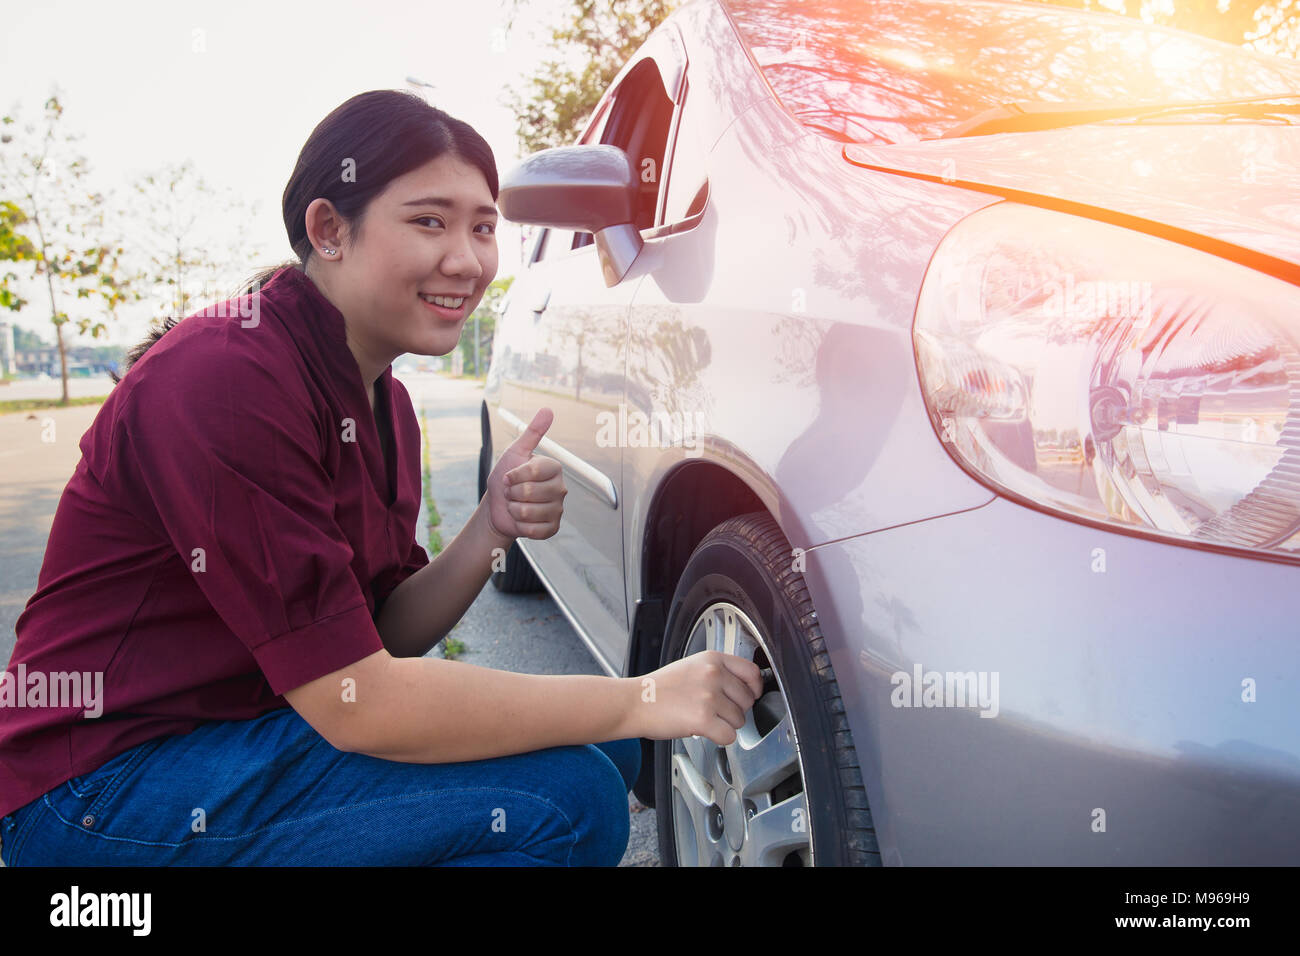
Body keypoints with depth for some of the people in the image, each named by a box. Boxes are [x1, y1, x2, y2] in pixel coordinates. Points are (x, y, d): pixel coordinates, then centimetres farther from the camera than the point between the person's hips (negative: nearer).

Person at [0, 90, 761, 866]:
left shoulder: (378, 395, 5)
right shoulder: (224, 379, -23)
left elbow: (380, 637, 5)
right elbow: (356, 700, -25)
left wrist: (491, 534, -14)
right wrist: (643, 699, -23)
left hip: (246, 728, 8)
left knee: (605, 744, 2)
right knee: (565, 797, -23)